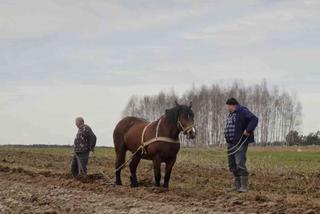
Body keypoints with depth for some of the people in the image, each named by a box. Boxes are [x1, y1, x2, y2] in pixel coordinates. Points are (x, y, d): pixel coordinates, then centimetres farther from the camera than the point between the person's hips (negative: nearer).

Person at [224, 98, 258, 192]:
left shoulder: (242, 112, -12)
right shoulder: (231, 114, 19)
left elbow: (254, 119, -23)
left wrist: (248, 130, -26)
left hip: (240, 143, -10)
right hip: (231, 144, 10)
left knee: (240, 164, -15)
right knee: (232, 165, 11)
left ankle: (244, 186, -13)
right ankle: (237, 185, 19)